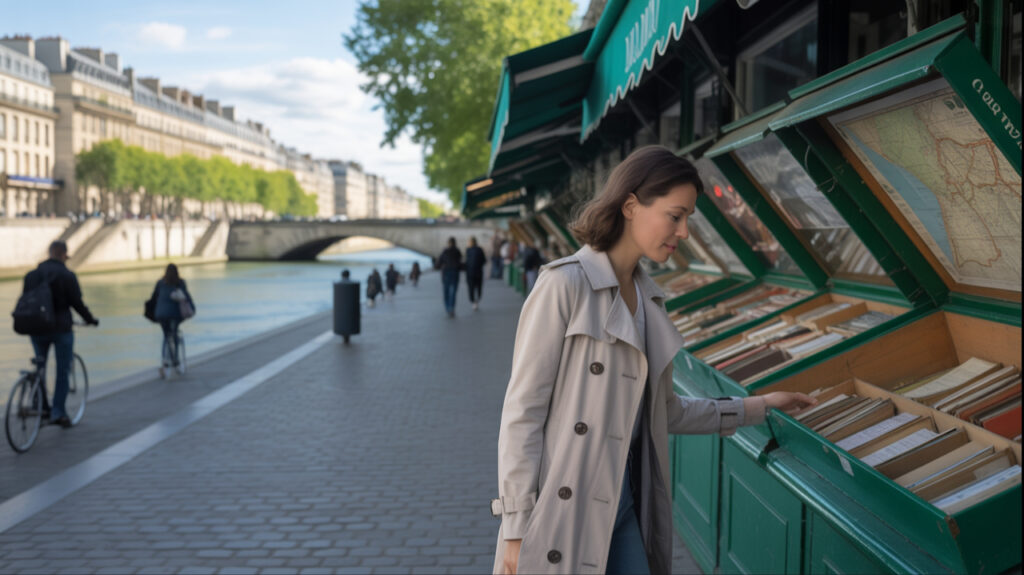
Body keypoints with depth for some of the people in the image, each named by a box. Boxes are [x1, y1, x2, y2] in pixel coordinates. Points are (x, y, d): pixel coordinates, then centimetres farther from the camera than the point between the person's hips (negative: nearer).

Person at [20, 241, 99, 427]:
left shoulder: (31, 275, 7)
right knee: (62, 371, 4)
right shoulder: (67, 275, -8)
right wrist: (90, 319, 6)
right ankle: (58, 412, 2)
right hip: (61, 328, -4)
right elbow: (77, 303, -9)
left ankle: (42, 406, 18)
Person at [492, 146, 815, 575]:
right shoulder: (563, 285, -12)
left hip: (623, 503, 7)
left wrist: (758, 406, 22)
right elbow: (522, 408, -13)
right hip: (560, 511, -7)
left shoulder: (648, 298, 10)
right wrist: (516, 530, -14)